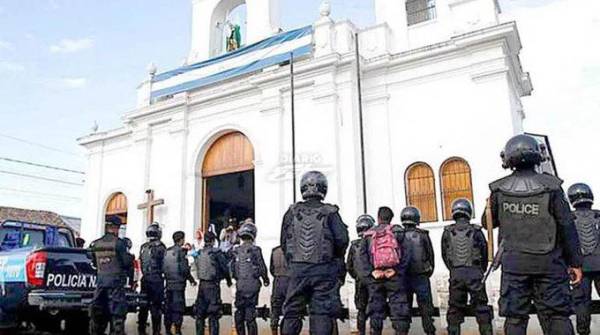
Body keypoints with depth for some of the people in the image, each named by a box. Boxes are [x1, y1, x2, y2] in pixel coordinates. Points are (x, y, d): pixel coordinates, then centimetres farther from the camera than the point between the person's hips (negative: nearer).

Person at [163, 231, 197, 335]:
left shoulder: (167, 251, 8)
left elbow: (163, 268, 11)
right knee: (178, 307, -2)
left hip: (169, 283, 7)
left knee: (168, 307, 13)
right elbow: (184, 269, -15)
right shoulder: (181, 251, -12)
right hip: (179, 284, -7)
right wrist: (191, 280, -3)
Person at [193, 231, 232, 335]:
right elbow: (225, 268, -7)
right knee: (213, 314, 0)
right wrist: (228, 279, 9)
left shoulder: (198, 253, 5)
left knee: (200, 312, 15)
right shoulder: (216, 252, -11)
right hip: (213, 285, -5)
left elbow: (197, 267, 11)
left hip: (201, 285, 5)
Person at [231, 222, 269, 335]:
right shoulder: (255, 250, -8)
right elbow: (262, 268, -6)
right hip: (252, 285, -3)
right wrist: (266, 280, 11)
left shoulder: (235, 251, 4)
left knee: (239, 314, 13)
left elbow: (231, 268, 8)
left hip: (240, 286, 3)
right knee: (250, 314, 1)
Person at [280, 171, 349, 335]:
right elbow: (342, 240, -9)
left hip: (297, 269, 2)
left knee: (292, 312, 11)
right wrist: (336, 258, 11)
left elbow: (284, 242, 4)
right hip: (324, 270, -2)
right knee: (322, 313, 4)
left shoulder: (292, 212, 3)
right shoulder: (330, 212, -4)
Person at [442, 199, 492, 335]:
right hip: (475, 272, -1)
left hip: (455, 274, 1)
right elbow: (484, 254, 4)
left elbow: (444, 256, 6)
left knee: (455, 308, 9)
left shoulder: (447, 232, 1)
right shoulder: (476, 231, -3)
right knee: (481, 308, 7)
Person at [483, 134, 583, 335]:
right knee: (557, 315, 6)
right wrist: (575, 262, 4)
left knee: (515, 316, 4)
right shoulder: (551, 186, -6)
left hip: (514, 262, 1)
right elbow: (567, 227, -4)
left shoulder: (499, 189, -1)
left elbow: (488, 223, 10)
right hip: (548, 262, -1)